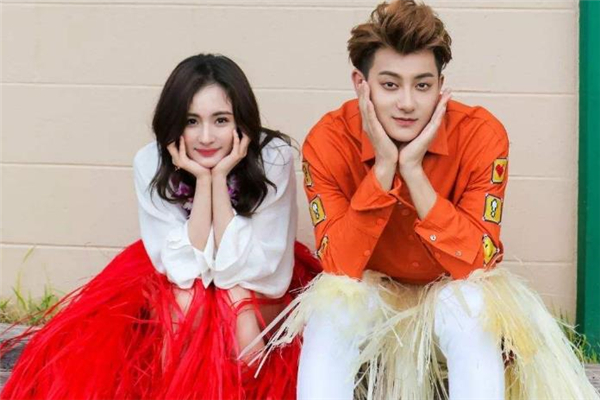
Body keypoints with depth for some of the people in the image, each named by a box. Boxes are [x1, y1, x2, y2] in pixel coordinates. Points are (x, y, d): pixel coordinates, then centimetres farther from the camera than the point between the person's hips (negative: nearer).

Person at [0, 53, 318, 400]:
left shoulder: (273, 158, -25)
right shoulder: (152, 163, -21)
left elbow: (241, 267, -25)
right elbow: (188, 267, -22)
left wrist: (220, 177, -33)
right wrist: (202, 180, -31)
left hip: (258, 282, -1)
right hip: (178, 275, 1)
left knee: (241, 330, -32)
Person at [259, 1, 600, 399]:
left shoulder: (481, 134, -22)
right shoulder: (328, 142, -20)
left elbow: (476, 262, -26)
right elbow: (339, 266, -24)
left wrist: (412, 169, -34)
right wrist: (383, 168, -34)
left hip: (455, 290, 0)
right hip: (369, 291, 1)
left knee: (468, 307, -33)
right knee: (333, 305, -31)